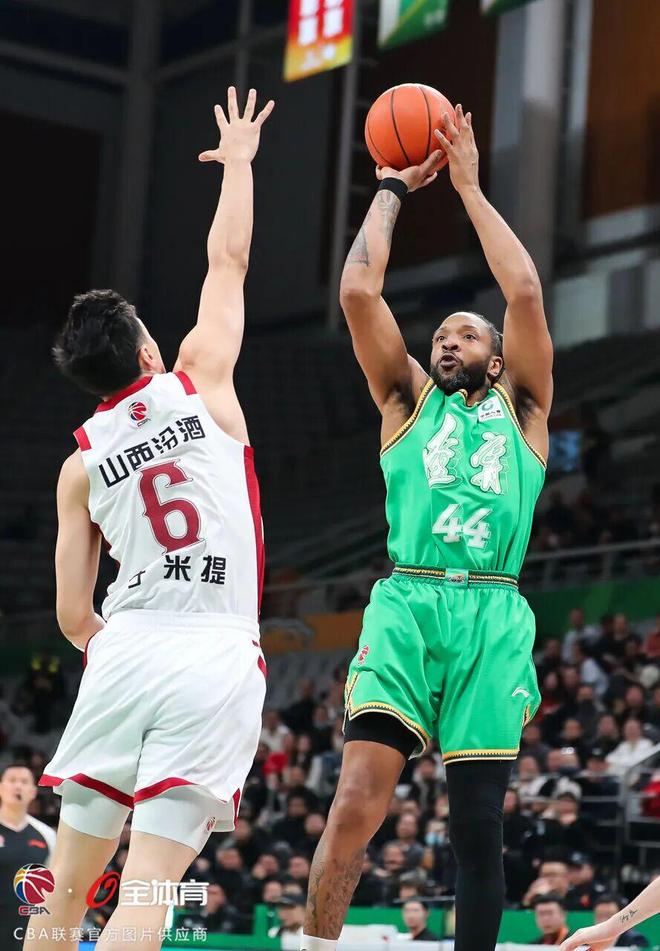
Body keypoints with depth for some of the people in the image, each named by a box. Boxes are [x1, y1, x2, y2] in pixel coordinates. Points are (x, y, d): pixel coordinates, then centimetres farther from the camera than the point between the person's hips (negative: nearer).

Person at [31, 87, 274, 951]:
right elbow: (229, 257, 18)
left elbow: (73, 615, 11)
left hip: (124, 650, 2)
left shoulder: (81, 465, 13)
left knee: (69, 880, 11)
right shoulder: (199, 384, 7)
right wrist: (238, 161, 33)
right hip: (218, 657, -2)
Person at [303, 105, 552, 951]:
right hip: (407, 606, -1)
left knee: (478, 823, 1)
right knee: (357, 802, -16)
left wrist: (470, 187, 12)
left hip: (492, 620, 1)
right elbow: (358, 292, 8)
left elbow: (526, 294, 6)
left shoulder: (521, 407, 19)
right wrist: (393, 189, 17)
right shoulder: (408, 400, 20)